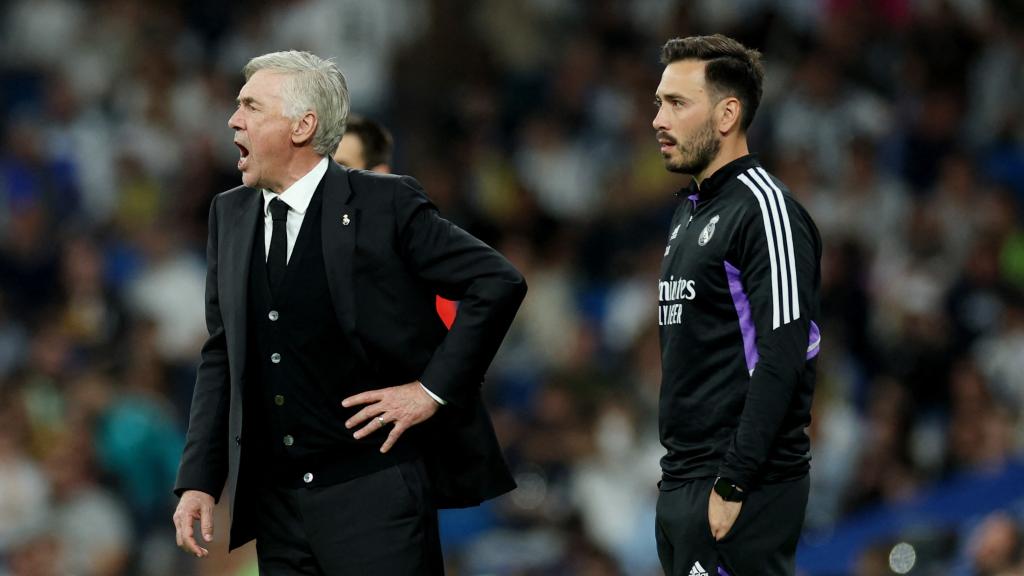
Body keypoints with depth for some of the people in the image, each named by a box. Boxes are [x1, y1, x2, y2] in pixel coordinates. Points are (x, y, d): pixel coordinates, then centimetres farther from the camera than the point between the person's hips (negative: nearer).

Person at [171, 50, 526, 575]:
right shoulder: (230, 216, 11)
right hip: (274, 504, 5)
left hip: (374, 493, -5)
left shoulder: (384, 205, -6)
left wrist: (433, 388, -9)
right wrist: (198, 482, 6)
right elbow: (221, 356, 14)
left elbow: (498, 282, -6)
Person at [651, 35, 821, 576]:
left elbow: (781, 362, -19)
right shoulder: (690, 211, 18)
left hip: (743, 488, -9)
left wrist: (733, 486, -22)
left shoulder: (764, 208, -11)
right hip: (680, 485, 9)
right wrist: (676, 476, 18)